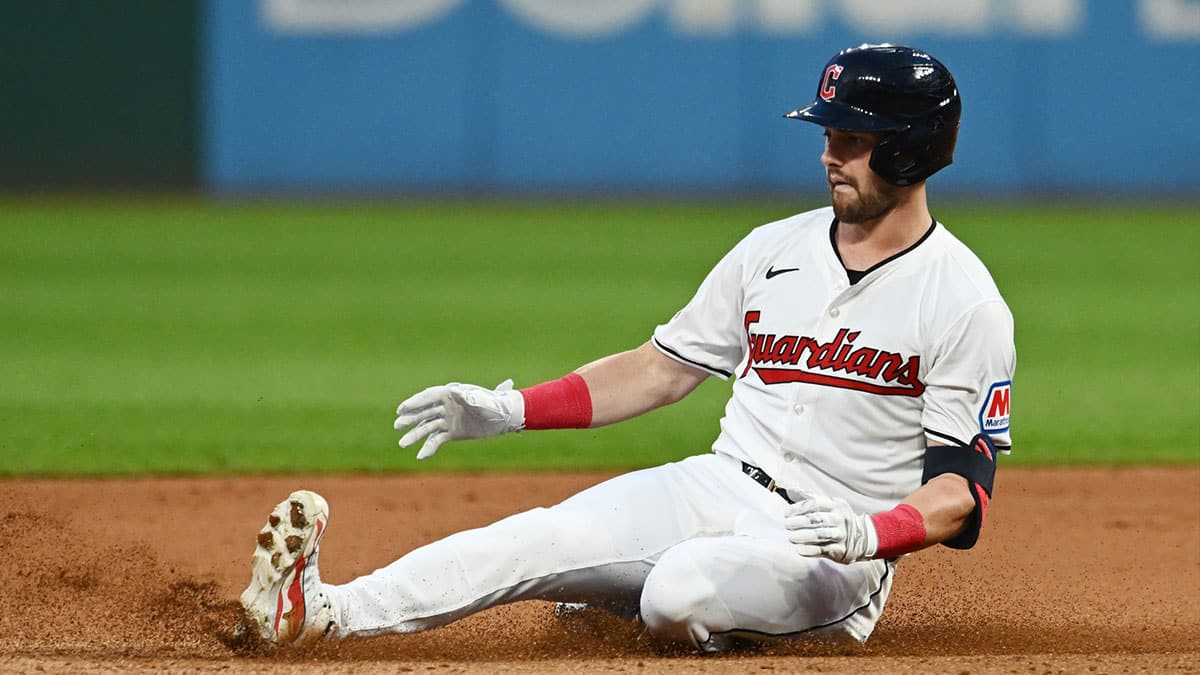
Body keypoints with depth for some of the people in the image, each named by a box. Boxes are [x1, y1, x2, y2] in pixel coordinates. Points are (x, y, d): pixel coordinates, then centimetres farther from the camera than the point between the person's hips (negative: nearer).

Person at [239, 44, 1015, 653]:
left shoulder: (966, 304, -9)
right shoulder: (775, 250, 10)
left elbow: (964, 488, -12)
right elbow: (663, 368, 15)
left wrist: (870, 536, -32)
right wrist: (509, 410, 4)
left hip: (832, 550, -6)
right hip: (715, 489, 6)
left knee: (680, 593, -33)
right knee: (537, 540, -18)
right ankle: (319, 610, -27)